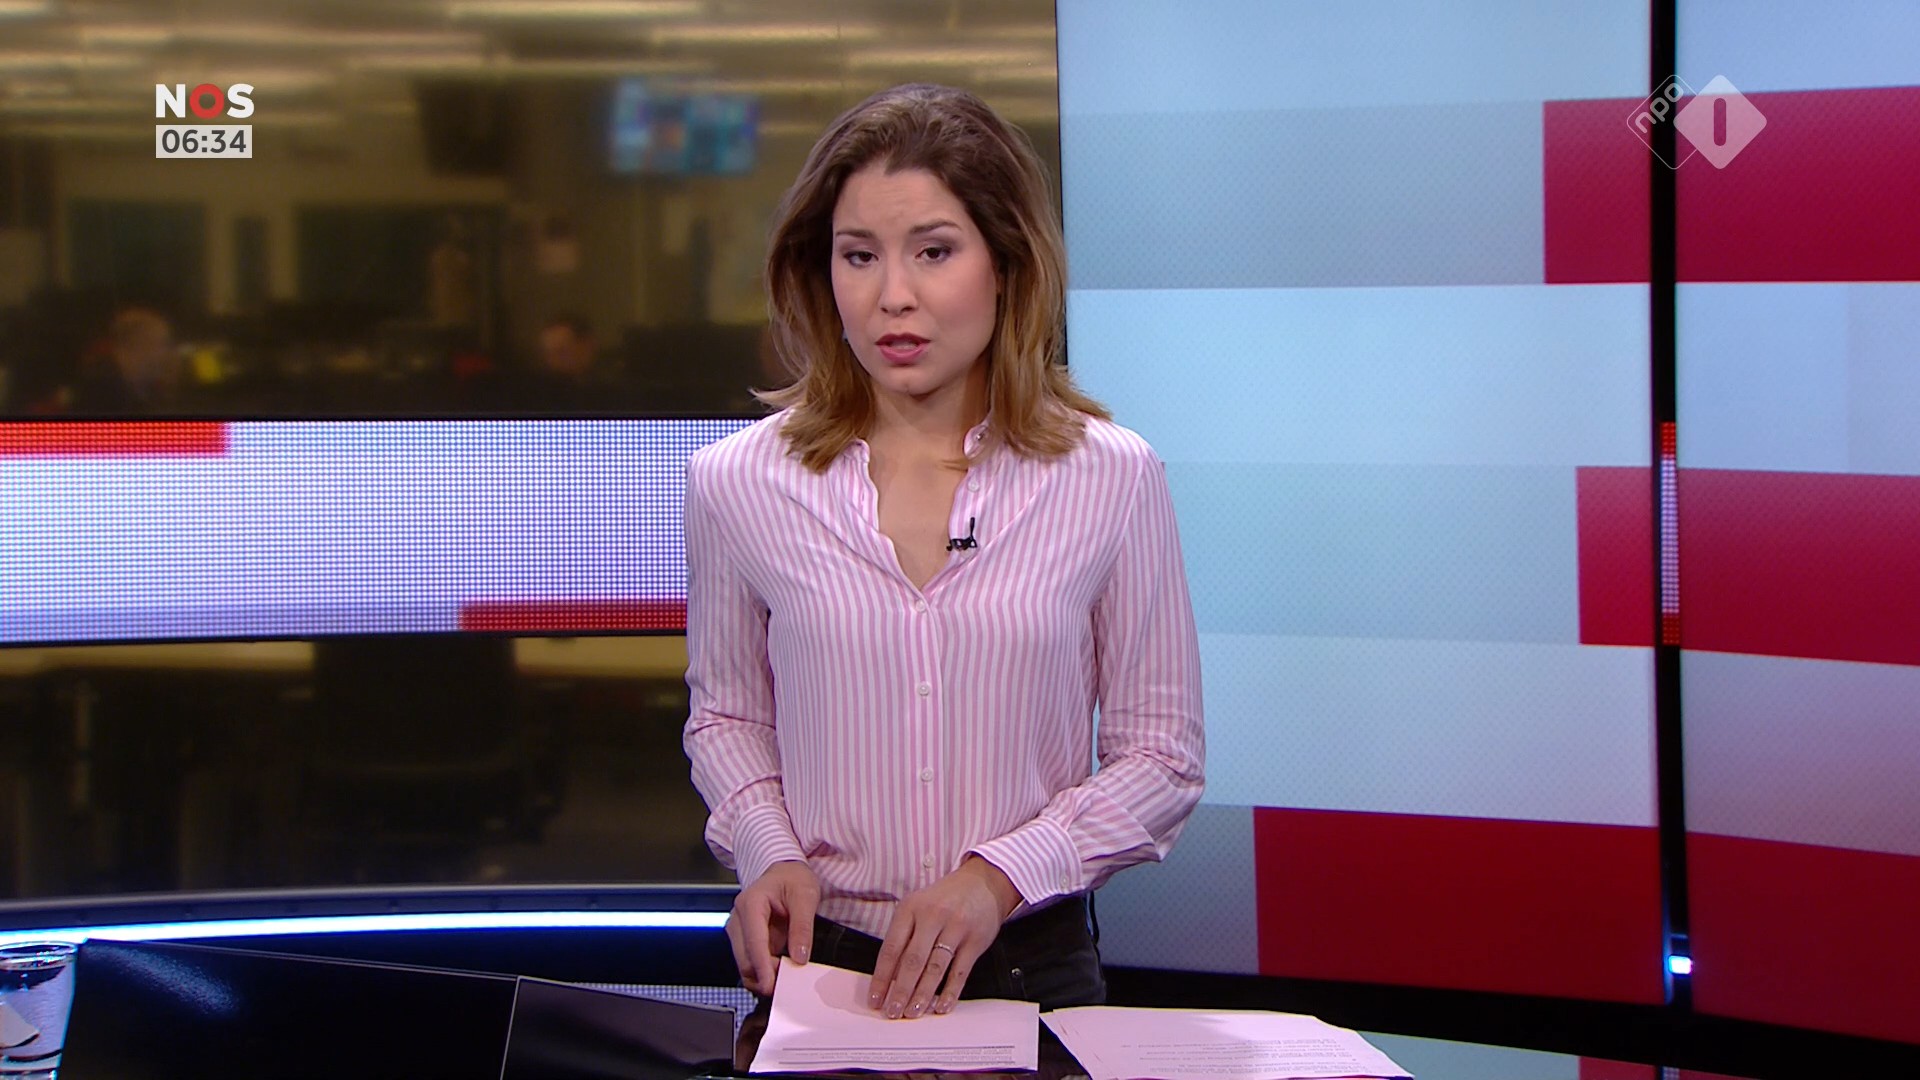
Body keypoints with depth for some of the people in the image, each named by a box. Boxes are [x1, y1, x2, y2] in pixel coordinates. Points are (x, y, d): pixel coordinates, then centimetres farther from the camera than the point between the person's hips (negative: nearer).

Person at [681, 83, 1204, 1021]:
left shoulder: (1112, 479, -3)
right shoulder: (737, 484, -1)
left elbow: (1161, 754, 2)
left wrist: (997, 877, -11)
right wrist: (770, 853, -5)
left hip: (1029, 961, -1)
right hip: (817, 960, 1)